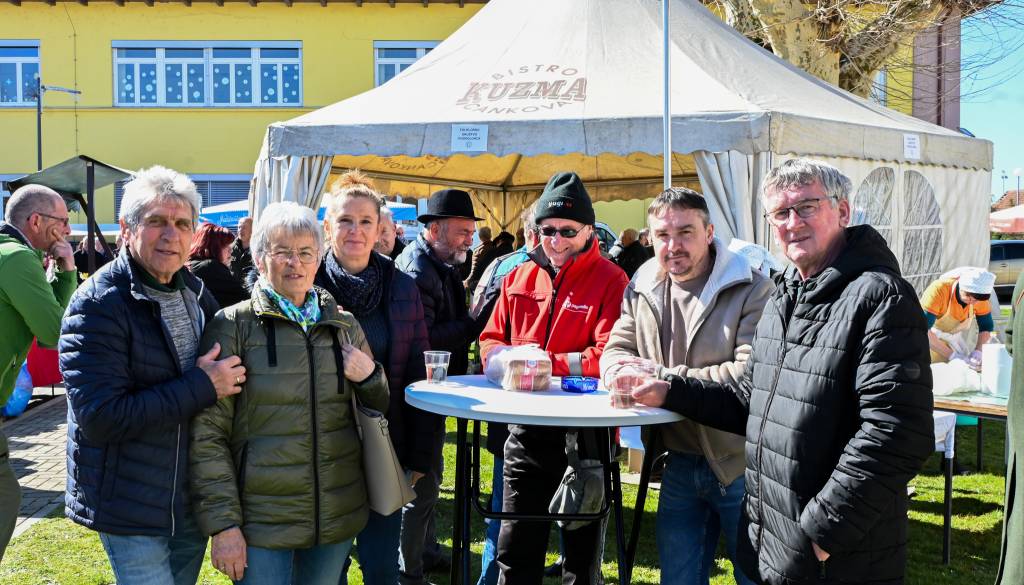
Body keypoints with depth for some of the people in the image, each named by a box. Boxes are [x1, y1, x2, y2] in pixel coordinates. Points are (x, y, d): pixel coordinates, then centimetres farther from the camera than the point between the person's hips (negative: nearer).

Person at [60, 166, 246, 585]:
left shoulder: (196, 293, 8)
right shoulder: (98, 305, -15)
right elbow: (99, 417, -24)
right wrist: (201, 388, -22)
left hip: (193, 502, 7)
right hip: (133, 510, -7)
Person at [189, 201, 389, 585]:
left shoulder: (345, 325, 8)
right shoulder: (233, 326, -5)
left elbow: (379, 409, 17)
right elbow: (207, 433, -7)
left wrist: (370, 377, -4)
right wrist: (223, 523, -12)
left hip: (338, 514, 4)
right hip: (261, 522, -4)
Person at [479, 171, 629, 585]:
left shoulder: (611, 280, -9)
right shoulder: (518, 278, 8)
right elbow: (491, 340, 12)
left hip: (584, 432, -4)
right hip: (525, 430, 5)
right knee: (515, 550, 14)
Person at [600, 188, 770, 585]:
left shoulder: (752, 290, -15)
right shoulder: (642, 289, 5)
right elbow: (616, 352, 9)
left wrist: (662, 378, -22)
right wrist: (623, 372, -17)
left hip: (739, 466, -5)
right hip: (680, 466, 6)